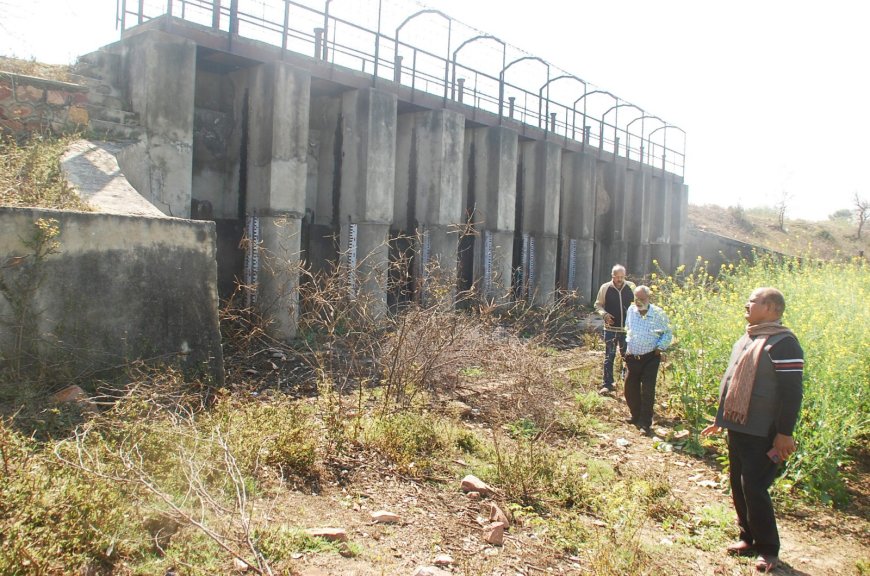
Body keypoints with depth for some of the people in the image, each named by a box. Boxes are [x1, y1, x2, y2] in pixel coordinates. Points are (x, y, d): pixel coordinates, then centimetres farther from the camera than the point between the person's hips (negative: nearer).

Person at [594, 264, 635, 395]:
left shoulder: (631, 287, 0)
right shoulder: (605, 288, -4)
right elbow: (598, 305, 5)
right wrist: (604, 314, -14)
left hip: (627, 329, 1)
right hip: (610, 328, -1)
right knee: (609, 357, 1)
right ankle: (607, 385, 7)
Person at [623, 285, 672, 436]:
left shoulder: (658, 314, -11)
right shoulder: (631, 310, 0)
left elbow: (668, 334, 0)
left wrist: (660, 348, -11)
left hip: (650, 357, -4)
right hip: (632, 357, 5)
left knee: (647, 391, -7)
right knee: (630, 389, 11)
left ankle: (645, 423, 0)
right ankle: (636, 416, 30)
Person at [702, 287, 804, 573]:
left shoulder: (783, 343, -15)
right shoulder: (746, 340, 13)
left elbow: (791, 393, -18)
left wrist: (784, 434, -20)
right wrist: (720, 418, 23)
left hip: (763, 434, -9)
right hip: (738, 428, 9)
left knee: (754, 488, -7)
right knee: (738, 485, 13)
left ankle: (768, 549, 10)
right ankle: (749, 537, 27)